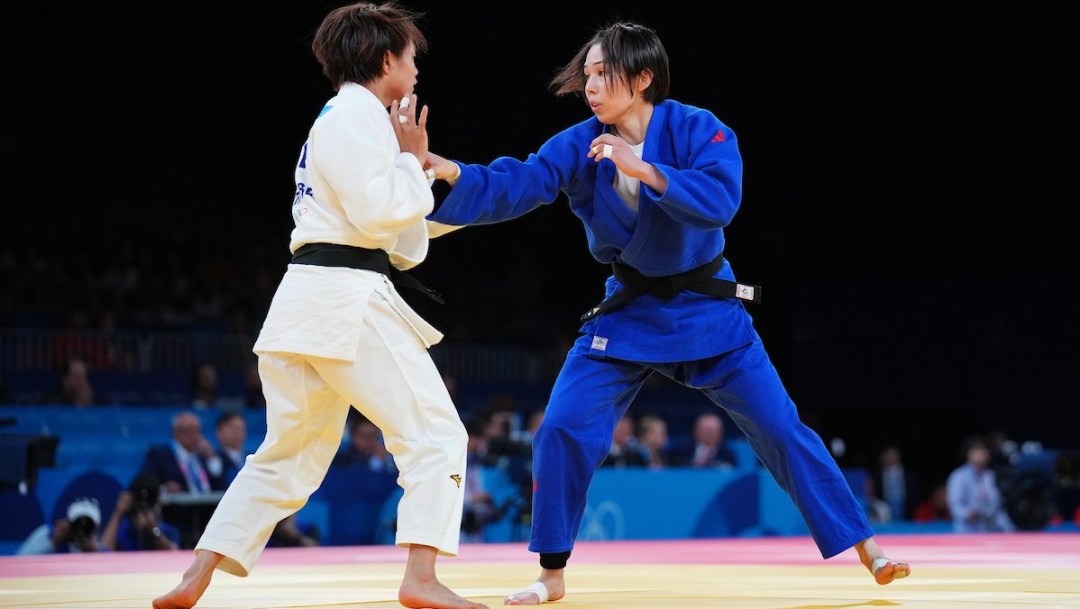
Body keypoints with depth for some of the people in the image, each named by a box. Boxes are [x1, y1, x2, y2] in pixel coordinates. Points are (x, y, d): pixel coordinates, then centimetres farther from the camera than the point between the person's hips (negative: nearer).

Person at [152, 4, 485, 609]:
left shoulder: (340, 118, 25)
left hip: (305, 306, 10)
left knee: (288, 456, 14)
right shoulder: (357, 115, -6)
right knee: (434, 434, -6)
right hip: (347, 298, -10)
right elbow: (379, 212, -17)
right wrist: (411, 160, -2)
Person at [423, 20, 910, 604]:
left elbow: (721, 200, -30)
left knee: (780, 430, -2)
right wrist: (448, 170, -35)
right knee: (562, 431, -8)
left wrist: (643, 169, -38)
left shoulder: (698, 130, -16)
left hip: (707, 311, -2)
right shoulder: (577, 147, -9)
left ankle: (865, 547, 9)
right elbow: (510, 189, -19)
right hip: (627, 314, 2)